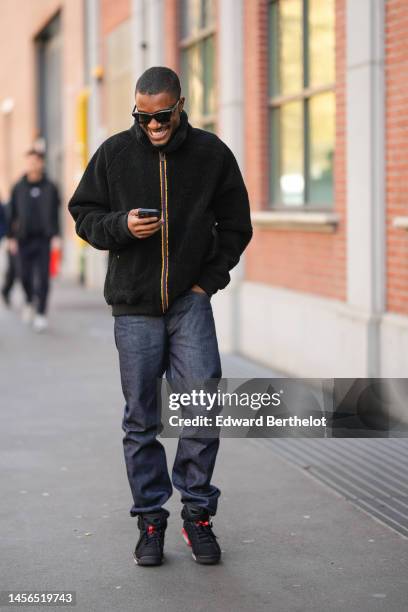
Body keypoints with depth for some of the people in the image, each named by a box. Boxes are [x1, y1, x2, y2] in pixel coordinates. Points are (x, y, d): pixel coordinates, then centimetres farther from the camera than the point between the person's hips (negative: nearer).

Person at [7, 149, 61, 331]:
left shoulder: (50, 188, 3)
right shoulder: (18, 188, 6)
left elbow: (56, 213, 4)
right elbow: (13, 214, 7)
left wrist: (56, 236, -5)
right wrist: (11, 237, 2)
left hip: (44, 239, -1)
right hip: (25, 239, 1)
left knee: (43, 277, -4)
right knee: (26, 276, 5)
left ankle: (41, 313, 0)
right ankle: (30, 302, 32)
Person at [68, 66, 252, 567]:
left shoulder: (212, 154, 2)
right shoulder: (114, 154, 1)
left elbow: (235, 224, 10)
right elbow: (83, 214, 7)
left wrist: (210, 279, 1)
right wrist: (121, 225, -14)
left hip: (191, 301, 0)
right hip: (134, 304, 0)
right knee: (140, 419, 5)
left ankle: (197, 511, 8)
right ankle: (150, 520, 16)